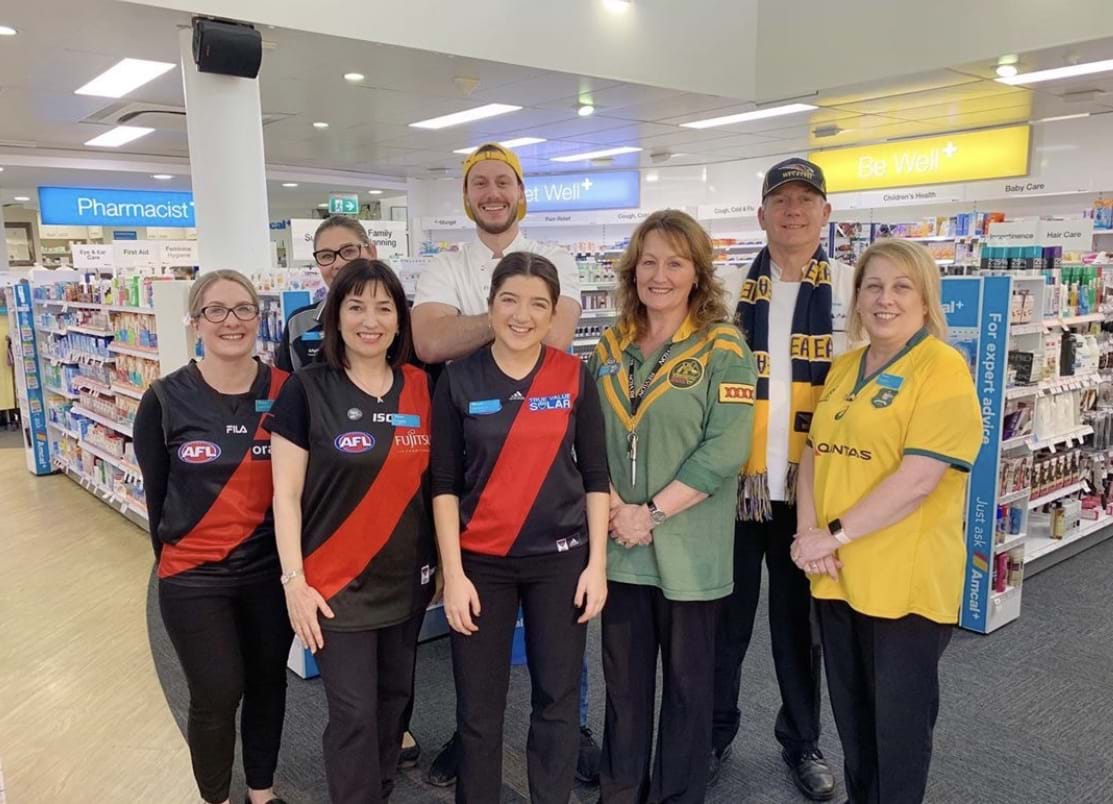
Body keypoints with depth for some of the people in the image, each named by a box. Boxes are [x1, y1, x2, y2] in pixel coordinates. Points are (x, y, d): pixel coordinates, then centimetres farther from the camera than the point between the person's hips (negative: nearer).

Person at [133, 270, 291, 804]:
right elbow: (156, 491, 1)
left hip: (271, 570, 2)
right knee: (216, 697, 6)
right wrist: (174, 556, 8)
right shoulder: (165, 398, -9)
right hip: (193, 577, -1)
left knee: (267, 685, 16)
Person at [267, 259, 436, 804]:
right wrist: (294, 580, -11)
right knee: (354, 715, 3)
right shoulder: (307, 390, -9)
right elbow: (286, 495, -8)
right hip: (338, 583, -4)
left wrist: (444, 560, 9)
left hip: (407, 578, 4)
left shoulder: (421, 389, 1)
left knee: (395, 699, 18)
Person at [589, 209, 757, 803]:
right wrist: (612, 504, -10)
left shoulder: (723, 349, -7)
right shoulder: (610, 348, 7)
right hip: (618, 545, 4)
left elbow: (724, 450, -16)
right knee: (623, 679, 16)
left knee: (686, 682, 12)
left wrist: (652, 514, -18)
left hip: (688, 547, -4)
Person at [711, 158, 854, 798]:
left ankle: (802, 741, 33)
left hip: (811, 484, 0)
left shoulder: (852, 288, 2)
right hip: (733, 482, 1)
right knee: (727, 615, 11)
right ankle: (717, 731, 31)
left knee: (799, 619, 14)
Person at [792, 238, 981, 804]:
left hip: (904, 580, -6)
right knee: (851, 713, 21)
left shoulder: (943, 369, -12)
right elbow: (815, 453, 9)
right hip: (836, 574, 7)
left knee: (899, 721, 11)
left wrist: (835, 534, -17)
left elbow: (917, 479, -20)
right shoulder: (845, 367, 10)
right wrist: (808, 532, -6)